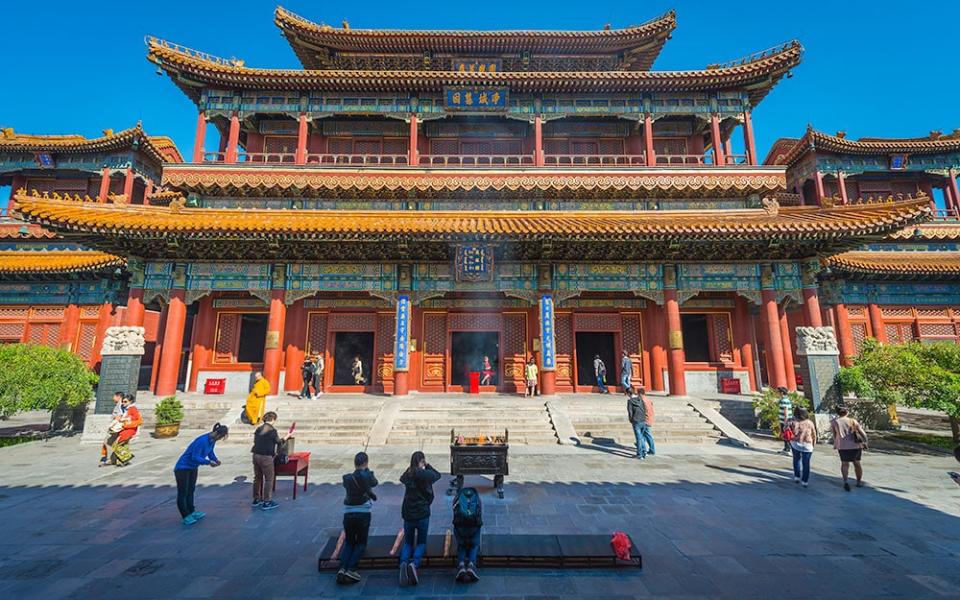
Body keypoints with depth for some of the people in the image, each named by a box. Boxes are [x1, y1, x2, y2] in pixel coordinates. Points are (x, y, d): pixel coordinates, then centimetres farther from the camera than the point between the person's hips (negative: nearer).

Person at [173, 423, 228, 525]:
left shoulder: (212, 440, -6)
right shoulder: (202, 441, -33)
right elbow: (195, 457, -30)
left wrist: (215, 459, -12)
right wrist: (209, 462, -32)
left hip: (193, 468, 9)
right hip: (183, 468, -9)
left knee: (191, 490, 18)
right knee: (183, 493, 2)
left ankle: (191, 512, 29)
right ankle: (186, 517, 11)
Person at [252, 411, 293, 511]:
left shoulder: (258, 429, 6)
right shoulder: (272, 430, -13)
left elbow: (255, 440, 17)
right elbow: (279, 442, -1)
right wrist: (287, 436, 14)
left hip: (256, 455, 7)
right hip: (265, 457, -7)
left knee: (258, 477, 19)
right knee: (269, 479, 4)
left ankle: (256, 499, 30)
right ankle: (267, 502, 8)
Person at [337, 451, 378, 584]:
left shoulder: (347, 478, 1)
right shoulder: (367, 476, -9)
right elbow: (374, 483, 11)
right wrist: (367, 470, 18)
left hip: (348, 515, 3)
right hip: (363, 514, -3)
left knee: (349, 542, 20)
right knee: (361, 543, 13)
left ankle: (342, 568, 1)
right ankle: (351, 570, -2)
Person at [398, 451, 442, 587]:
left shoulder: (407, 474, -3)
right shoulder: (425, 474, -15)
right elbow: (437, 475, 6)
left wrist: (412, 468, 13)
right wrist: (427, 466, 14)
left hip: (408, 514, 3)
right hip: (422, 514, -3)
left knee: (408, 542, 19)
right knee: (421, 542, 15)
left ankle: (403, 563, -12)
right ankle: (414, 563, -15)